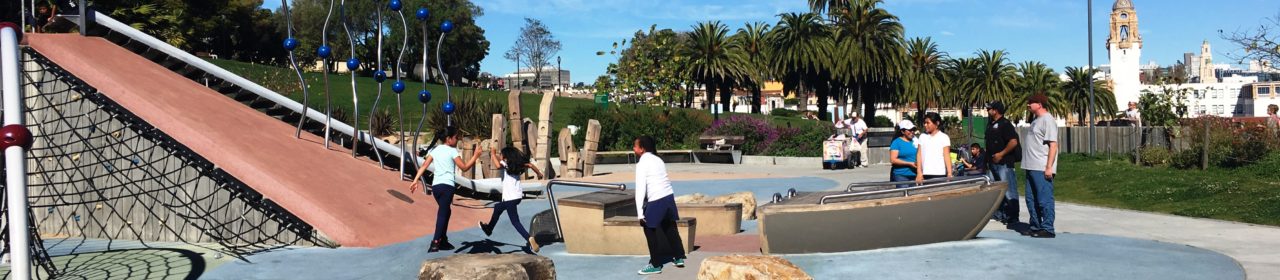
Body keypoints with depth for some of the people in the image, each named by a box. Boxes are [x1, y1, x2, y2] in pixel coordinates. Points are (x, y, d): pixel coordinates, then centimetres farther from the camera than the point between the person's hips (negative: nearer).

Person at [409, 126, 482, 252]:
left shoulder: (436, 150, 16)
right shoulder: (452, 151, -2)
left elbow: (424, 166, 9)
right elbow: (464, 167, -3)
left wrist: (416, 180, 6)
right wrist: (475, 156, 6)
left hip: (435, 186, 7)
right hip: (447, 186, -7)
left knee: (446, 211, 21)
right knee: (443, 212, -10)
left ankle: (443, 240, 22)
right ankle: (436, 242, -22)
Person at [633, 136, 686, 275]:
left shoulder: (642, 164, -8)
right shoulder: (658, 160, 16)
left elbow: (640, 188, -12)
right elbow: (664, 180, 14)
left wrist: (640, 212, -12)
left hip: (656, 201, -8)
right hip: (669, 196, 8)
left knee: (651, 231, 5)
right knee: (670, 228, 21)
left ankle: (655, 265, 11)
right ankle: (679, 257, 30)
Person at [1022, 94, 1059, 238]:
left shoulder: (1047, 120, -11)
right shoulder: (1036, 121, 18)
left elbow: (1053, 145, -16)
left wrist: (1049, 167, -21)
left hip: (1042, 169, -10)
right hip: (1032, 167, 10)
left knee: (1044, 199, -5)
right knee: (1031, 199, 13)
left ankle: (1047, 229, -1)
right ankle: (1036, 227, 21)